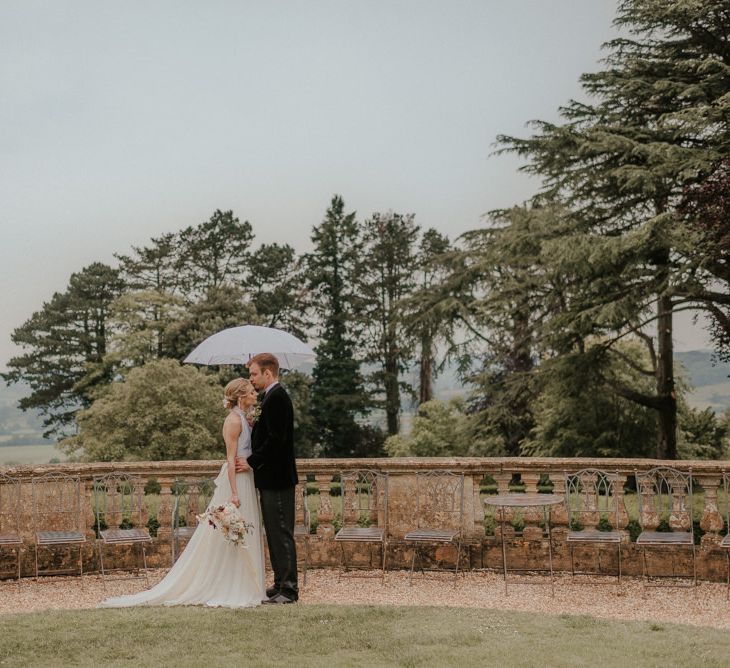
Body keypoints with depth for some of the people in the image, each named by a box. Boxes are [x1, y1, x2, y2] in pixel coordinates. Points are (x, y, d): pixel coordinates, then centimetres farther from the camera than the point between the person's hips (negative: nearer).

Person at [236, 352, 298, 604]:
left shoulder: (277, 398, -16)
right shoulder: (273, 397, 16)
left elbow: (276, 439, -22)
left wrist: (251, 462, -16)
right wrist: (252, 461, 12)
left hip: (277, 479, -10)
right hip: (272, 478, 10)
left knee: (281, 533, -6)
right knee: (275, 533, 14)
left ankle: (288, 589, -1)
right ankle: (282, 583, 20)